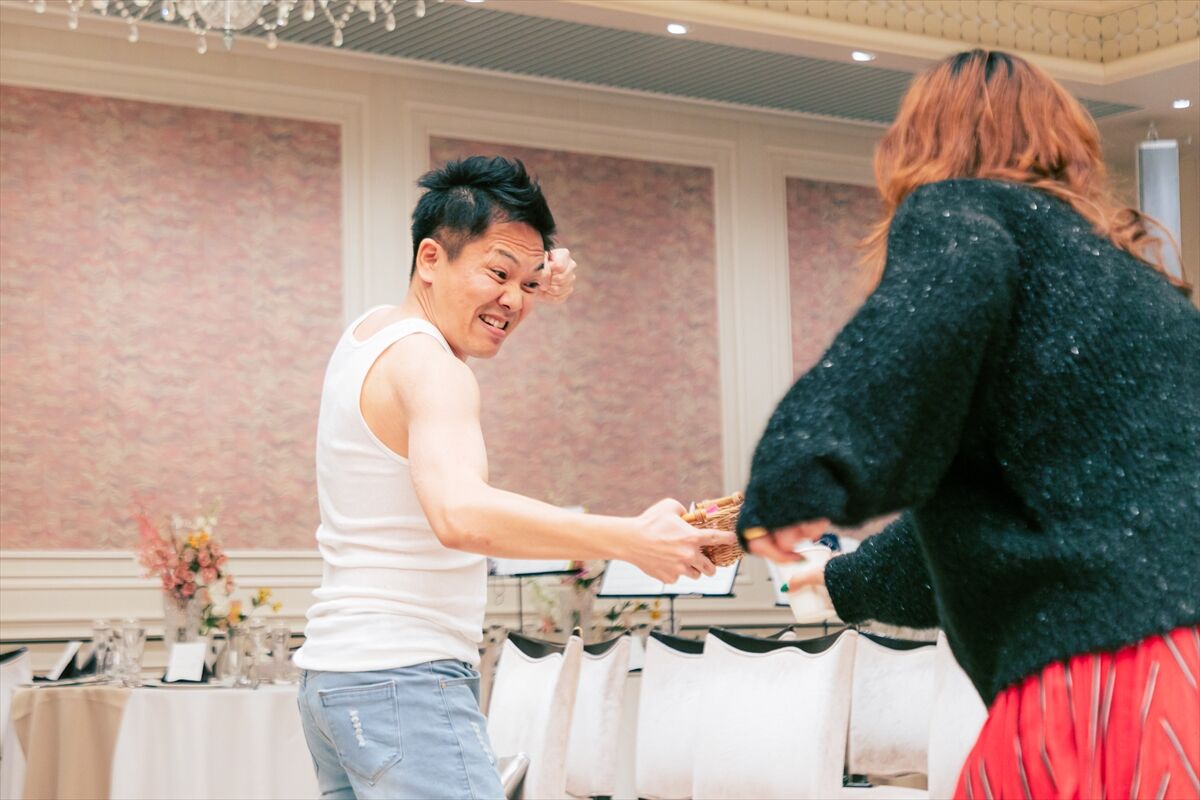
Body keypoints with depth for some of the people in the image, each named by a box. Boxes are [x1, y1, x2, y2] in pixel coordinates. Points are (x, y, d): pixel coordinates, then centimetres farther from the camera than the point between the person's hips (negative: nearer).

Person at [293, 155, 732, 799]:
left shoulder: (368, 332, 14)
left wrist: (539, 293, 14)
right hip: (404, 680, -10)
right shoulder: (426, 365, -16)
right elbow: (460, 514, -34)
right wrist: (632, 539, -34)